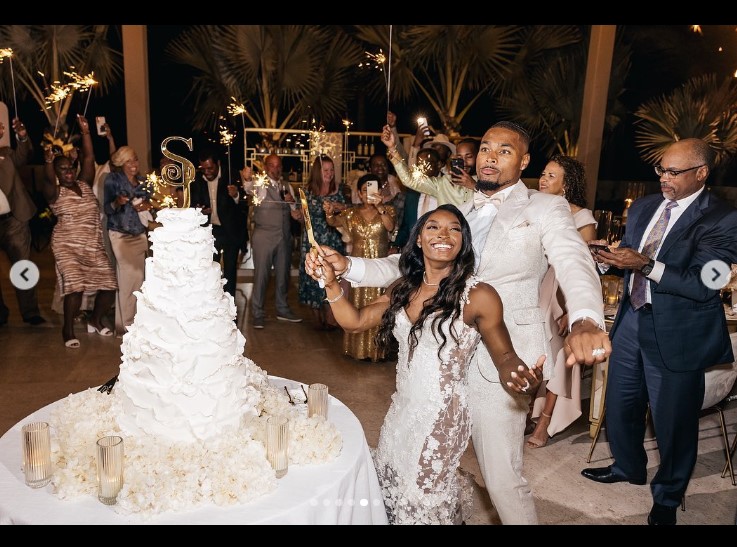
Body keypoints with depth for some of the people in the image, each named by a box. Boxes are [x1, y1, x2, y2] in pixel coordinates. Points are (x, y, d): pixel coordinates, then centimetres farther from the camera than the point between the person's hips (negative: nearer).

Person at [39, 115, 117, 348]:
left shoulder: (85, 184, 10)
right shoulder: (55, 192, 0)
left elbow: (89, 158, 2)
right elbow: (48, 184, -23)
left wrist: (85, 132, -4)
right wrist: (48, 164, -40)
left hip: (94, 245, 4)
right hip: (67, 246, -4)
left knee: (109, 286, -1)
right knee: (74, 287, -18)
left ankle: (95, 320, 24)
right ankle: (68, 329, 1)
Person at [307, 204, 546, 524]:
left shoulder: (478, 295, -15)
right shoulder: (403, 288, 1)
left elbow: (504, 356, -8)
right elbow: (355, 322, 3)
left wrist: (521, 376, -31)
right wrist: (331, 283, -13)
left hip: (443, 414, -5)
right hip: (401, 408, 5)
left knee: (421, 500, 10)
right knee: (388, 484, 19)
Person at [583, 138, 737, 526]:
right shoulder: (643, 207, 6)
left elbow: (702, 285, -22)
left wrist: (645, 265, -28)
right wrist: (606, 257, -9)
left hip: (677, 334, -6)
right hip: (631, 319, 6)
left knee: (673, 420, 10)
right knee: (620, 405, 20)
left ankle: (667, 497, 36)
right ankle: (628, 467, 47)